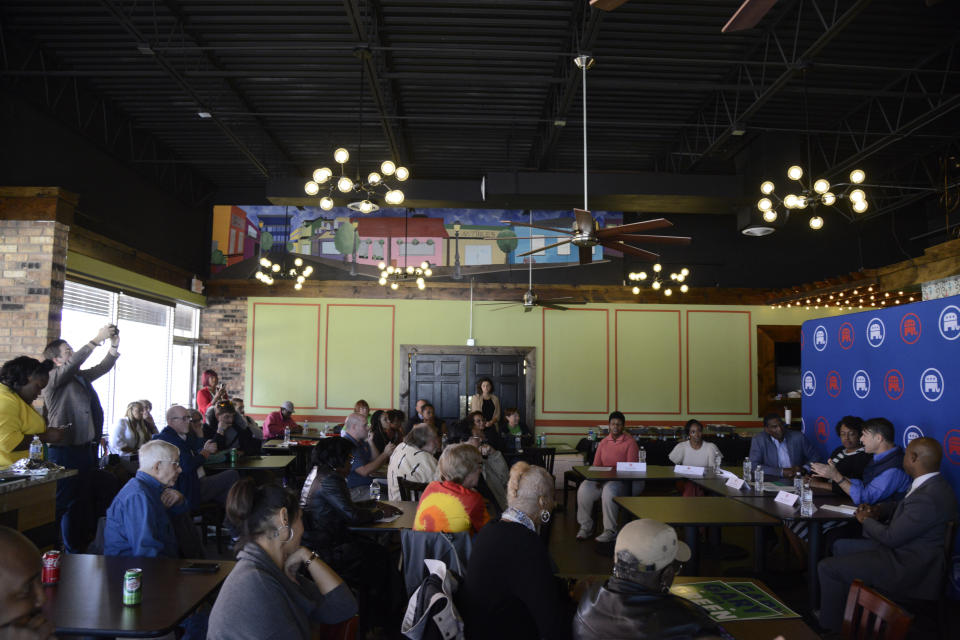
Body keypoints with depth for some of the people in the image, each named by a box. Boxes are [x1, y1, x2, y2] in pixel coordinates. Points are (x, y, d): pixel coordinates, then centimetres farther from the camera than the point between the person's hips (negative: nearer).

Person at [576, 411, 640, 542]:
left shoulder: (630, 442, -1)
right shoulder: (603, 443, 15)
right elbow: (596, 465, 13)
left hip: (624, 481, -5)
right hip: (603, 478, 5)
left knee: (609, 489, -36)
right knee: (584, 488, -22)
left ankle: (610, 531, -24)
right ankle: (585, 526, -8)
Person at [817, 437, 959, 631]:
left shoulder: (928, 498, -31)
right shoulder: (932, 484, 1)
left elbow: (891, 538, -24)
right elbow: (901, 506, 20)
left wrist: (866, 520, -6)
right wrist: (878, 510, 1)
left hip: (907, 566, -11)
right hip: (904, 547, 11)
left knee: (827, 568, -11)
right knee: (841, 546, 21)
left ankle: (830, 627, 7)